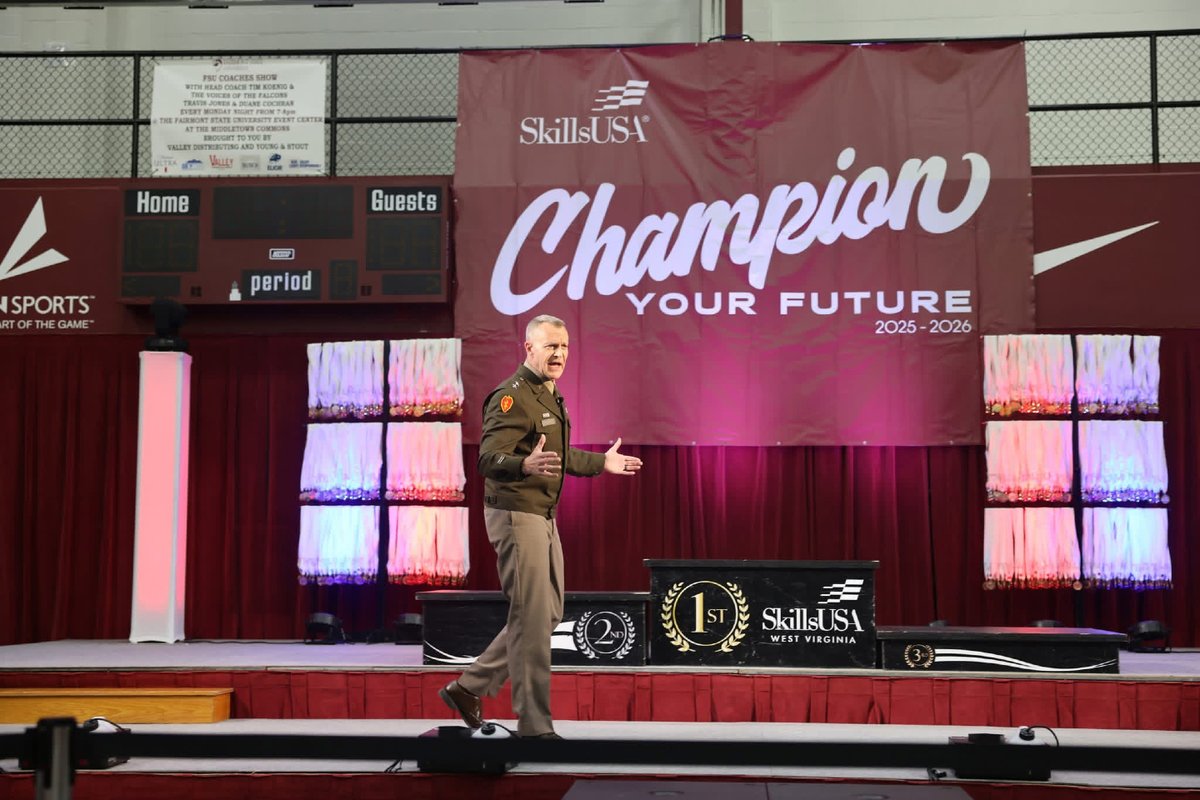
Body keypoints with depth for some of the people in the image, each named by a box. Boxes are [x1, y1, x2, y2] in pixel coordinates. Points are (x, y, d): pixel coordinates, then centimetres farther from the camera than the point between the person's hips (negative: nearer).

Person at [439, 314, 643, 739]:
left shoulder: (551, 396, 15)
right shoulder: (512, 396, -16)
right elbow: (488, 458, -27)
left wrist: (601, 462, 33)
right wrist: (525, 466, -46)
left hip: (543, 517, 10)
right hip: (516, 515, -10)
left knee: (549, 613, 15)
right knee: (532, 619, -7)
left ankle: (469, 687, 23)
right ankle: (534, 726, 2)